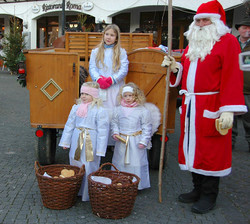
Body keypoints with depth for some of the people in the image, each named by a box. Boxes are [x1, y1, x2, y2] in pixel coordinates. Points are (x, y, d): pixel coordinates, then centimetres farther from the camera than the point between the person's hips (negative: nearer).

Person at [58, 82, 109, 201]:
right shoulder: (76, 108, 9)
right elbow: (69, 125, 13)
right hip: (76, 142, 6)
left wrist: (100, 150, -13)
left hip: (90, 143, -6)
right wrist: (65, 142, 12)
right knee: (75, 166, 14)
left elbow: (102, 131, -10)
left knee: (89, 168, -1)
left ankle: (88, 195, 11)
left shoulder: (100, 111, -9)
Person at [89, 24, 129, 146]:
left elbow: (124, 69, -1)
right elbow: (92, 68, 5)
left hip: (115, 88, -1)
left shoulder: (121, 52, 9)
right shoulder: (96, 51, 15)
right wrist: (99, 79, -13)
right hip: (99, 88, 2)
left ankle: (115, 142, 3)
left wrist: (112, 80, -15)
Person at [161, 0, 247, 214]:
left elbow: (233, 76, -14)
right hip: (190, 106, 7)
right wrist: (174, 66, 2)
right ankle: (198, 189, 26)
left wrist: (228, 109, -21)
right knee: (193, 146, 12)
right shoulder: (193, 43, 18)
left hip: (211, 108, -7)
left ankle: (209, 196, 14)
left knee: (211, 150, 0)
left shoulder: (227, 42, -5)